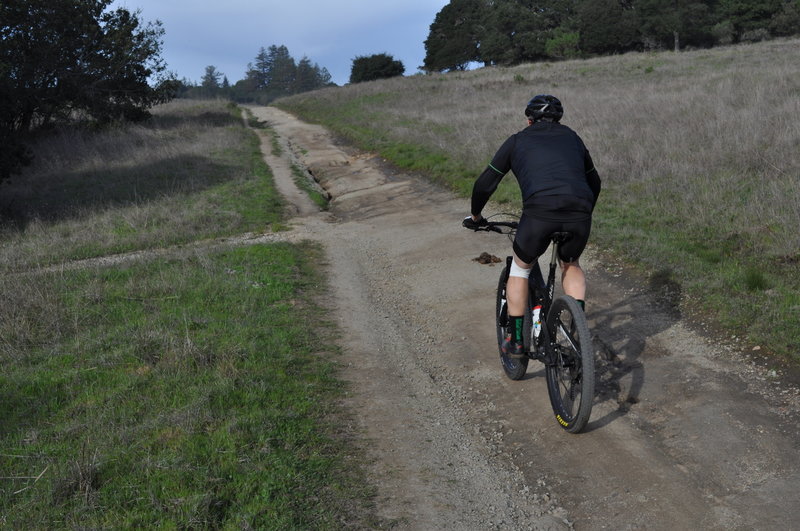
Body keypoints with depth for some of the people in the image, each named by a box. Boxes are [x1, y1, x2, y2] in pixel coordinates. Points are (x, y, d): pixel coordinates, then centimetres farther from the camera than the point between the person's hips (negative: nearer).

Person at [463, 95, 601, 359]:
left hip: (539, 211, -3)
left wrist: (475, 216, 36)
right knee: (570, 264, 32)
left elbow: (485, 184, 21)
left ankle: (514, 340, 23)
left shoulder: (518, 140, 21)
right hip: (579, 213, 3)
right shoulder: (572, 137, 29)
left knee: (520, 268, 23)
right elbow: (594, 181, 37)